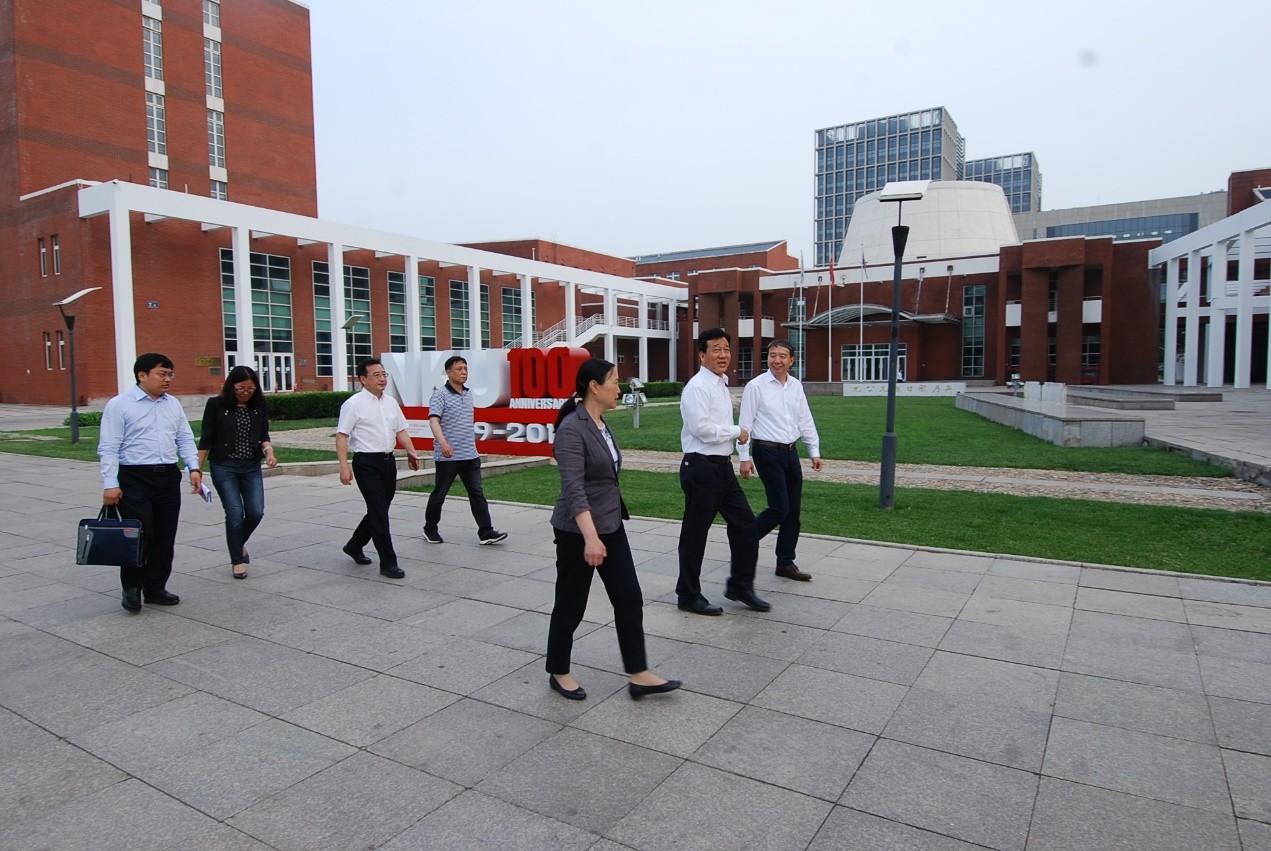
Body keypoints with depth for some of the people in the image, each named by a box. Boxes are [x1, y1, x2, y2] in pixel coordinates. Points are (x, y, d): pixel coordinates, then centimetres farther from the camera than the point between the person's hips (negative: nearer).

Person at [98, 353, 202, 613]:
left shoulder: (173, 404, 12)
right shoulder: (119, 405, -4)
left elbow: (185, 439, 13)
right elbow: (109, 448, -7)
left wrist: (193, 467, -1)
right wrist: (110, 484, -13)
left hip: (169, 477, 6)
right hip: (134, 479, -5)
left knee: (165, 537, 9)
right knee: (139, 535, -5)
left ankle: (156, 589, 23)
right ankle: (131, 589, 16)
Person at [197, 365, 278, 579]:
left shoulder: (258, 405, 5)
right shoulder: (216, 405, -3)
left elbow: (264, 435, 8)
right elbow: (206, 439, -2)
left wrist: (269, 451, -13)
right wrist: (197, 469, -4)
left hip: (252, 467, 3)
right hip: (224, 467, -3)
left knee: (256, 512, -3)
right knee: (235, 513, -6)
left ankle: (239, 544, 28)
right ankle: (237, 560, 12)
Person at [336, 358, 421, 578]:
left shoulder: (391, 402, 13)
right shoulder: (353, 404, -7)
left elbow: (401, 430, 17)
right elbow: (342, 436, -11)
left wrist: (411, 452, 1)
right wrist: (344, 466, -20)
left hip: (388, 461, 7)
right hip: (367, 463, -7)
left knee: (379, 510, 16)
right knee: (379, 512, -6)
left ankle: (354, 546, 38)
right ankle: (388, 563, 0)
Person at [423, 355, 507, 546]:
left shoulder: (468, 394, 13)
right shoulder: (440, 394, -8)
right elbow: (433, 421, -22)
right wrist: (442, 442, -38)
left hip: (470, 455, 6)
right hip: (447, 456, -5)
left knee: (477, 494, 0)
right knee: (439, 494, 8)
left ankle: (486, 532, 0)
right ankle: (430, 529, 26)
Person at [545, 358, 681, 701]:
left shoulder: (601, 423, 8)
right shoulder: (572, 429, -20)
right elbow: (573, 489, -27)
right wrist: (590, 537, -34)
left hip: (611, 526, 9)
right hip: (578, 532, -9)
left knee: (629, 599, 7)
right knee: (571, 605, 7)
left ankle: (639, 676, 14)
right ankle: (559, 673, 26)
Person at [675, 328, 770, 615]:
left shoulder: (721, 386, 15)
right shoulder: (697, 387, -15)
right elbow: (702, 428, -23)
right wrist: (737, 432, -12)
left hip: (722, 466, 9)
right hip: (702, 468, -9)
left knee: (745, 525, 11)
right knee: (695, 534, 5)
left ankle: (740, 586, 27)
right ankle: (688, 596, 21)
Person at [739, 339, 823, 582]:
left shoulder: (796, 386, 9)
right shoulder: (756, 386, -8)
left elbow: (806, 421, 13)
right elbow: (745, 423, -8)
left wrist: (815, 452, 9)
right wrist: (745, 457, -11)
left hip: (790, 452, 6)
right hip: (767, 452, -6)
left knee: (793, 510, 9)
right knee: (780, 508, -9)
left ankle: (786, 563, 20)